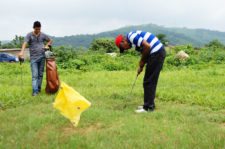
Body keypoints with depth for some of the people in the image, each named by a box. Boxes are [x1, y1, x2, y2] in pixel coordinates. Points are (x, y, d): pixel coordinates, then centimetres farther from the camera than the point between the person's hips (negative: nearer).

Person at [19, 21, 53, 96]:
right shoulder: (29, 35, -3)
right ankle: (35, 91, -10)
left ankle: (39, 88, 19)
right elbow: (25, 43, -17)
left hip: (42, 57, 3)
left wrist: (46, 46, 6)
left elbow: (50, 40, 24)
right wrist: (22, 52, -33)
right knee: (35, 75, -9)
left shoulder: (43, 35, 8)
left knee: (40, 74, 8)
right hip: (33, 58, -3)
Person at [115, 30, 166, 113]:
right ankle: (150, 104, 24)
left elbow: (147, 46, -23)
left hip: (156, 53, -10)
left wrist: (142, 61, -9)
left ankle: (148, 107, 3)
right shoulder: (133, 37, 19)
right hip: (159, 52, 10)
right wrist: (141, 66, 15)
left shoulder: (132, 37, -12)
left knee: (148, 82, -3)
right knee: (151, 81, 16)